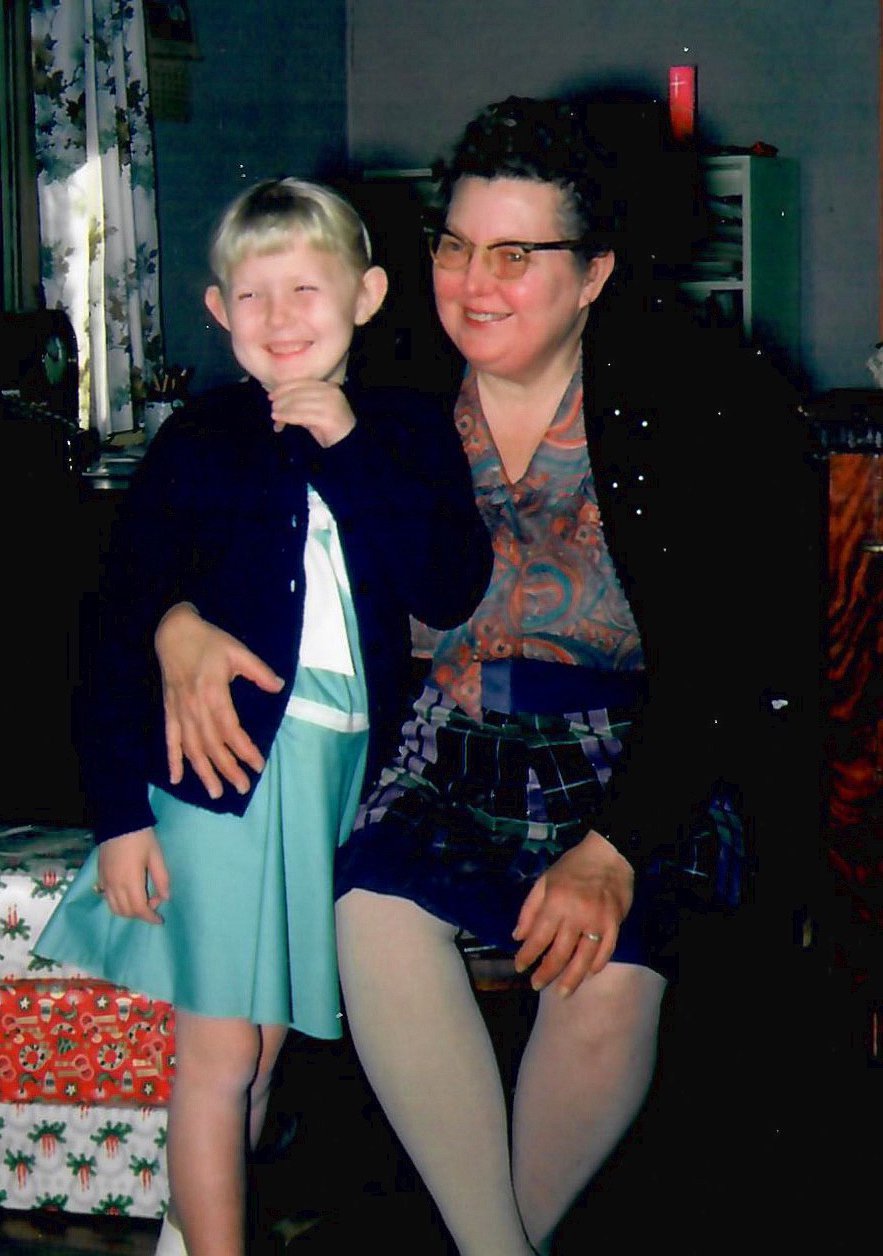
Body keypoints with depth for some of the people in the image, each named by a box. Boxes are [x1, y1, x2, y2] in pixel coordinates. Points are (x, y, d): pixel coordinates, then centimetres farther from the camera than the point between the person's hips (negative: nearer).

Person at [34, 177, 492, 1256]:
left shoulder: (408, 433, 5)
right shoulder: (198, 442, -1)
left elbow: (451, 592, -9)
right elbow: (124, 629, -2)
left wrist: (352, 451, -13)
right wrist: (120, 811, -7)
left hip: (347, 761, 3)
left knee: (266, 1036, 14)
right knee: (220, 1050, -2)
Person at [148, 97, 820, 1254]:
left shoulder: (707, 401, -7)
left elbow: (734, 666, -10)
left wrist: (615, 848, -22)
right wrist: (182, 624, -13)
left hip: (642, 764, -2)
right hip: (437, 754, 2)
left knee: (609, 979, -29)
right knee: (377, 912, -30)